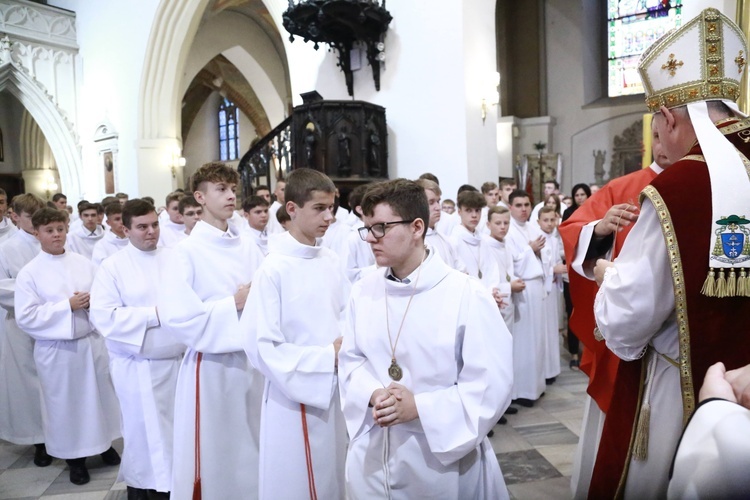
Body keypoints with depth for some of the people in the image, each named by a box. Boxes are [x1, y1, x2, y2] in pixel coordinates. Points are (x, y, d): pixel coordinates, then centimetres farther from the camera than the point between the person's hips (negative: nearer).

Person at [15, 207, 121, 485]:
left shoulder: (84, 264, 3)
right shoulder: (29, 273, -7)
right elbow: (25, 317, -13)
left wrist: (92, 302, -13)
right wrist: (68, 306, -18)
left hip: (92, 341, 3)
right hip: (57, 349, -3)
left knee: (99, 395, 13)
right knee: (66, 402, 8)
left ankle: (104, 443, 35)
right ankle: (74, 458, 26)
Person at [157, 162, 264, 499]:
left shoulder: (249, 249, 4)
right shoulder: (187, 251, -10)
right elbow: (175, 317, -18)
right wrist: (232, 304, -16)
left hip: (253, 360, 5)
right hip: (211, 365, -5)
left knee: (253, 452, 18)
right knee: (213, 455, 7)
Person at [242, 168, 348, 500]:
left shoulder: (331, 262, 0)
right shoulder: (274, 269, -16)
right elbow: (261, 348, -17)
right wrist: (327, 357, -17)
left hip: (336, 393, 6)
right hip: (295, 399, -5)